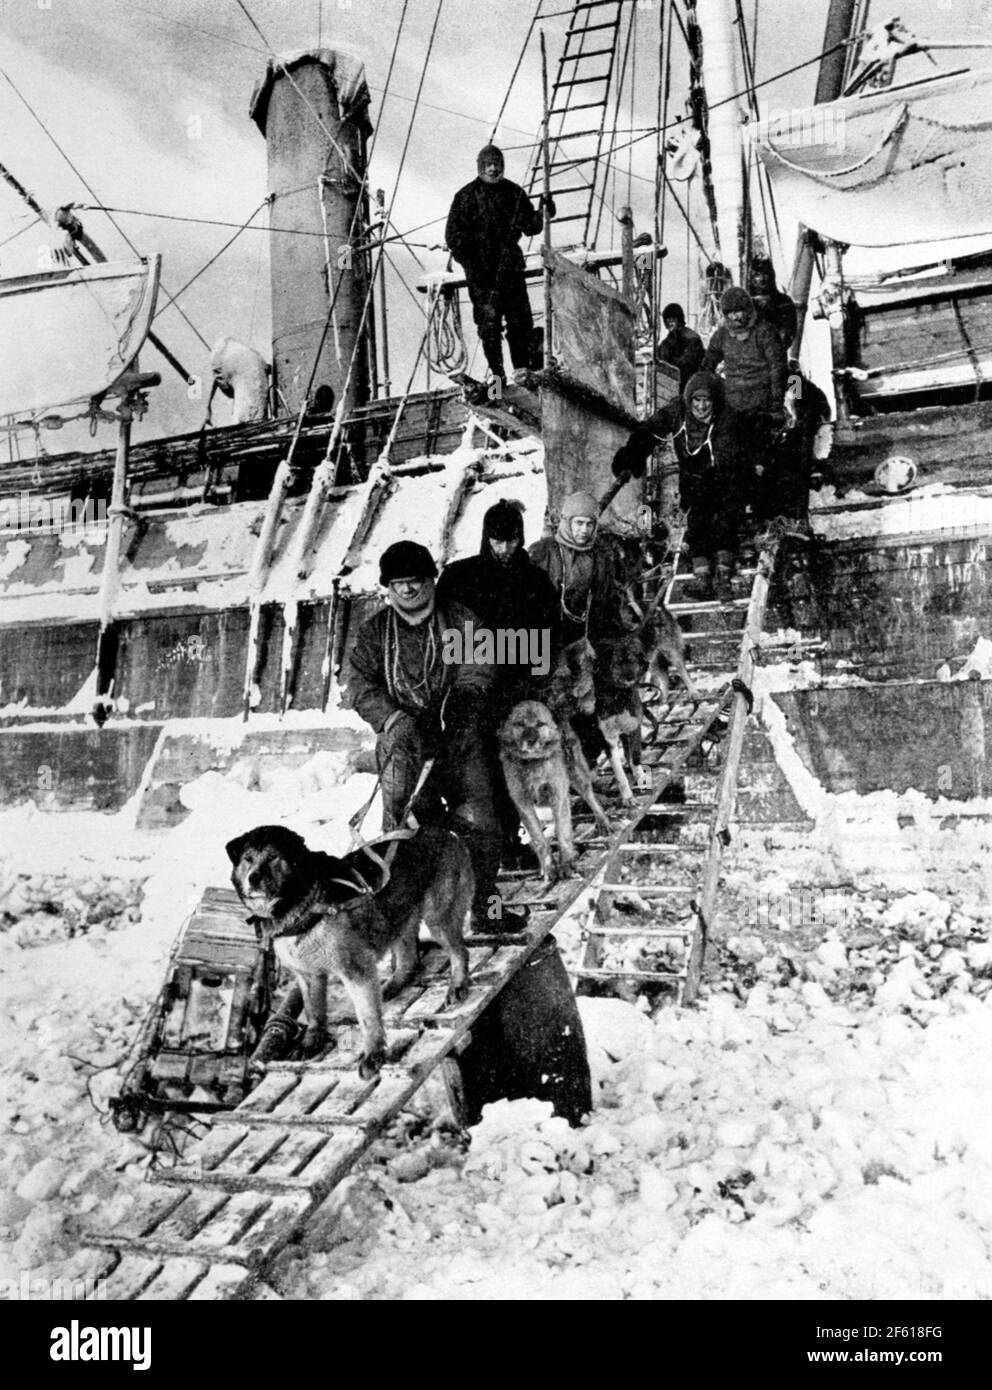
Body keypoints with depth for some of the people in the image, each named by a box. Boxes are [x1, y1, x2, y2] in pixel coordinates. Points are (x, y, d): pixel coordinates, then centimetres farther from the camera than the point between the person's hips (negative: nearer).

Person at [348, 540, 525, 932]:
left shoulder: (460, 621, 8)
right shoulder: (374, 632, 10)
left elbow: (476, 672, -3)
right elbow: (362, 689, 1)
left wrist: (457, 702, -23)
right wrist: (396, 718, -17)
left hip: (460, 737, -1)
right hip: (402, 734, 1)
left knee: (478, 821, -9)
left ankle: (485, 903, 6)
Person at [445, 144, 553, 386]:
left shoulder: (514, 192, 10)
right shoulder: (466, 196, -1)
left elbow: (529, 227, 11)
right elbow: (453, 236, -4)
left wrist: (543, 216, -10)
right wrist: (470, 265, -13)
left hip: (511, 268, 3)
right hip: (482, 272, -3)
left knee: (520, 321, 2)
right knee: (489, 323, -3)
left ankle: (525, 370, 11)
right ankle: (497, 374, 4)